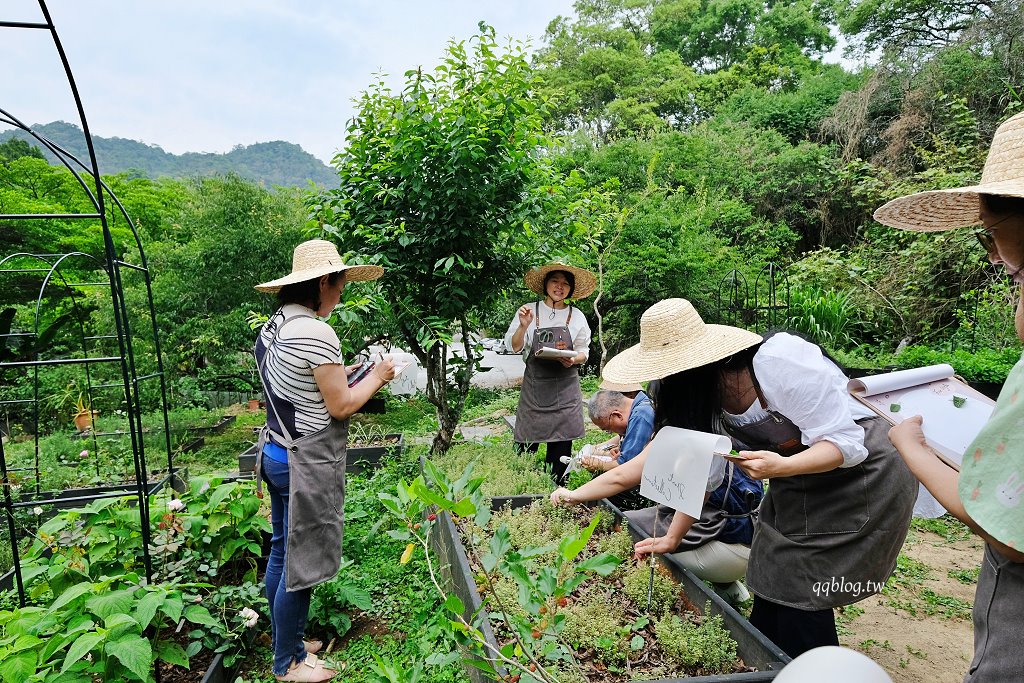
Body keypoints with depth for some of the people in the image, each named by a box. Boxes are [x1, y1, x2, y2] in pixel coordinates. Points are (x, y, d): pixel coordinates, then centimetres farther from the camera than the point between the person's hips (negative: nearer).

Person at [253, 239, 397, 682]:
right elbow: (341, 406, -17)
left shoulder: (271, 329, 8)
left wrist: (340, 374, 14)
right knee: (301, 564, 5)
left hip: (276, 453, 10)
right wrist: (376, 377, -3)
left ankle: (285, 642, 37)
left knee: (282, 553, 20)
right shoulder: (317, 333, -21)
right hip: (308, 463, -10)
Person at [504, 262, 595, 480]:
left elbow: (584, 351, 10)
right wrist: (523, 326, -17)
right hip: (535, 385, -1)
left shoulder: (576, 316, 6)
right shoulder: (528, 311, 0)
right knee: (526, 444, -3)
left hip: (565, 387, 2)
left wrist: (574, 359, -12)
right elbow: (514, 347, 1)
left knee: (561, 444, 6)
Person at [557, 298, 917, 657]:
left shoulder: (778, 362, -32)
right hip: (799, 488, 7)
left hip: (863, 471, -6)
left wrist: (782, 467, -45)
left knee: (802, 600, -6)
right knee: (770, 589, 7)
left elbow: (846, 442, -28)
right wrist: (672, 537, 2)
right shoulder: (704, 394, -8)